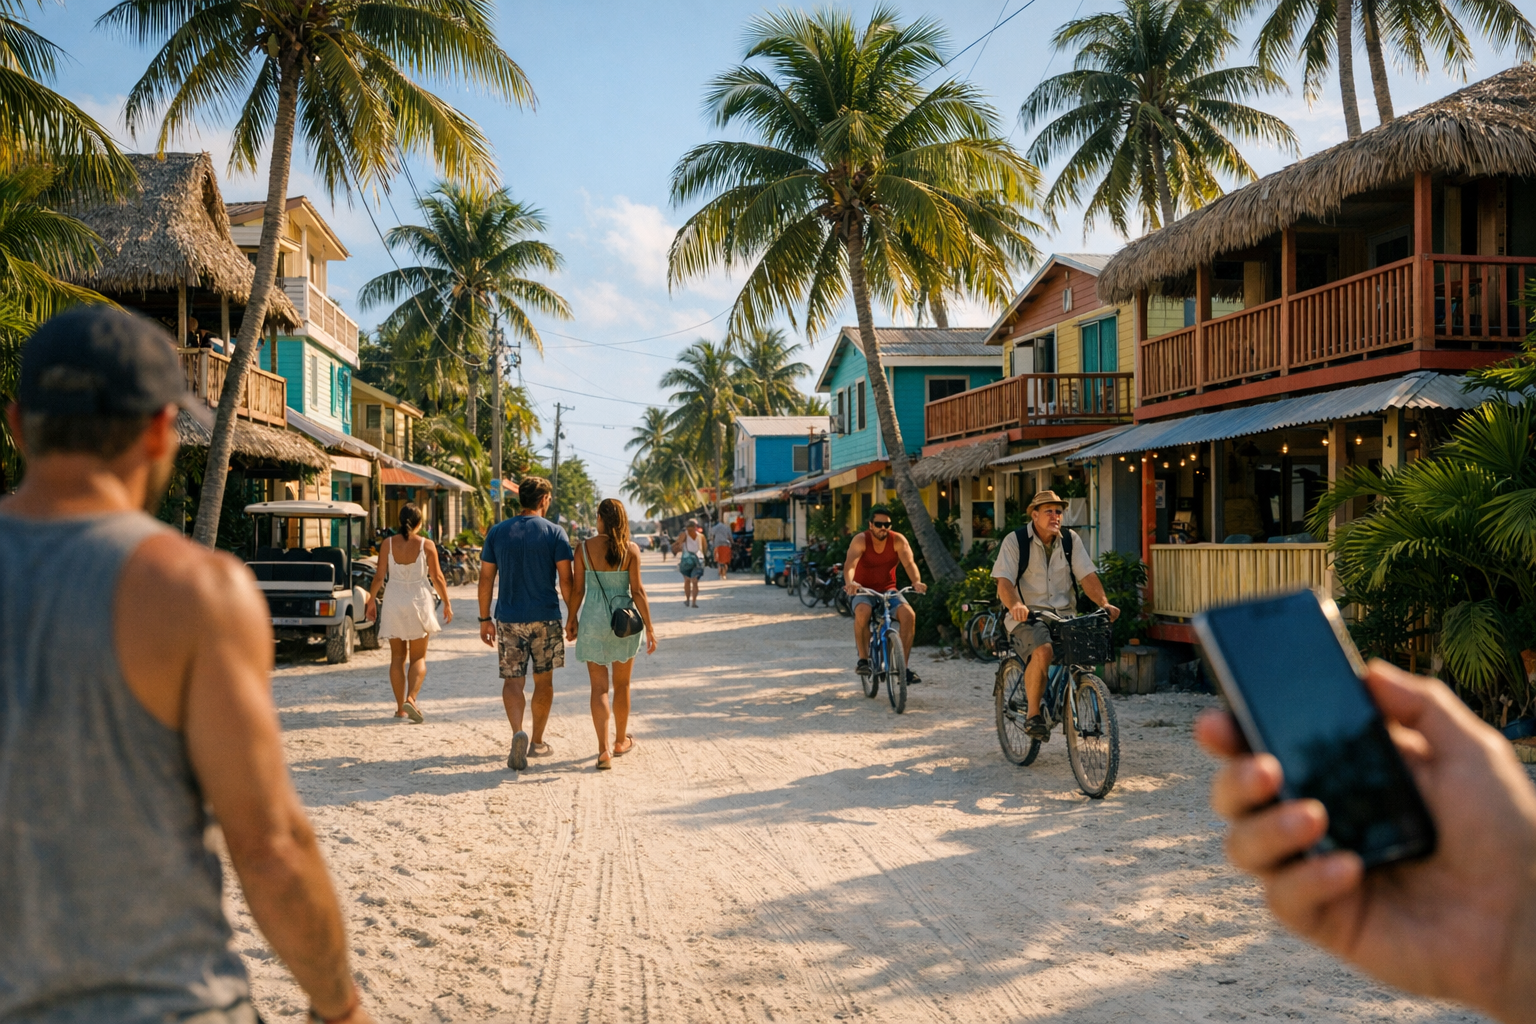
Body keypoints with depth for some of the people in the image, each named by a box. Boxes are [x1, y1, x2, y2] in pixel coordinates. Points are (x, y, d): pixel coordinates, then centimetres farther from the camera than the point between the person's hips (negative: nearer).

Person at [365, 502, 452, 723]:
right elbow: (437, 578, -5)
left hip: (394, 605, 2)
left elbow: (379, 576, 0)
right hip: (419, 603, -2)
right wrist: (447, 603, 6)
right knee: (418, 657, 6)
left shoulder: (388, 544, -4)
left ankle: (400, 707, 11)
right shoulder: (426, 545, -8)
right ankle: (411, 698, -16)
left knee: (397, 657, 10)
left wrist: (371, 600, 14)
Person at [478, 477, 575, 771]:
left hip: (508, 619, 1)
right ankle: (538, 742, 22)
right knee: (543, 681, 13)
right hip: (545, 618, -1)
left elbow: (486, 579, 5)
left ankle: (518, 733, -18)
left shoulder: (497, 532, 4)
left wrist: (484, 619, 12)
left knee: (512, 680, 6)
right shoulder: (554, 533, -4)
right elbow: (566, 580, -7)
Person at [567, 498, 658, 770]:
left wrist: (571, 619, 13)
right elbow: (637, 590, -9)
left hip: (593, 619, 0)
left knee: (599, 687, 3)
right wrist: (649, 626, -4)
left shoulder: (584, 548, -4)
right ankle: (621, 741, 32)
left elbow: (578, 589, -1)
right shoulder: (630, 549, -6)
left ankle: (603, 751, -7)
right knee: (622, 684, 18)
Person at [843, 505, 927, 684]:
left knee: (909, 614, -26)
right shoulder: (861, 540, -13)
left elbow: (909, 563, -21)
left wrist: (917, 582, -42)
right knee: (862, 612, -37)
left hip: (888, 591, 2)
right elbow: (850, 564, -29)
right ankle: (863, 659, -20)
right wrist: (850, 582, -51)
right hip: (863, 592, -2)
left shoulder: (898, 540, -7)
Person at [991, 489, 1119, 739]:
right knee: (1043, 651, -33)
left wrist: (1104, 603, -19)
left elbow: (1087, 575, -1)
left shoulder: (1071, 540, 8)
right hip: (1027, 616, -4)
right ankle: (1033, 715, -17)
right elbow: (1004, 581, -13)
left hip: (1064, 615, 4)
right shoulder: (1015, 541, -3)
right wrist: (1015, 605, -34)